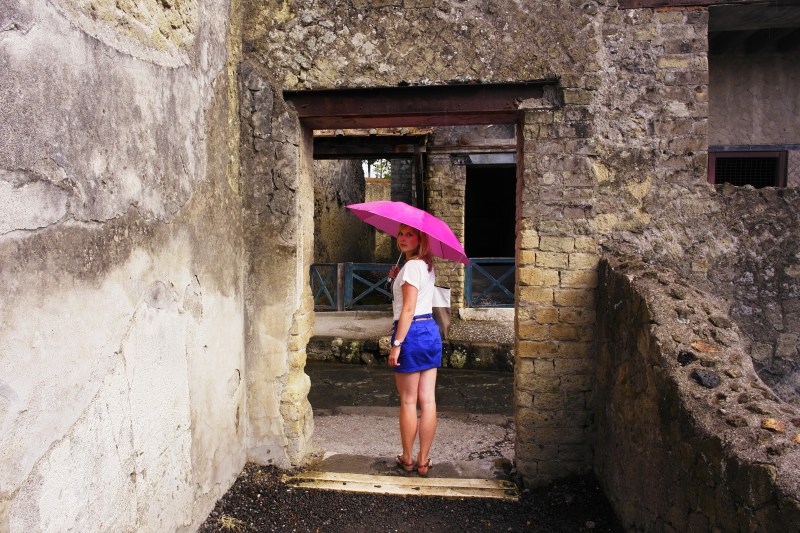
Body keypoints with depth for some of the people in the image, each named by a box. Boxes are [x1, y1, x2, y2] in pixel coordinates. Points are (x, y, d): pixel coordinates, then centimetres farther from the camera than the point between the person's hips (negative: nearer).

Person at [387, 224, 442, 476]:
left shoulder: (412, 266, -12)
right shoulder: (427, 266, 15)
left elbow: (408, 309, -18)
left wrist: (396, 344, -18)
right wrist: (398, 278, 14)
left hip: (412, 332, -8)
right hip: (431, 331, 9)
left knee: (408, 401, 4)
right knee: (428, 401, 7)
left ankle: (407, 460, 16)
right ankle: (423, 461, 15)